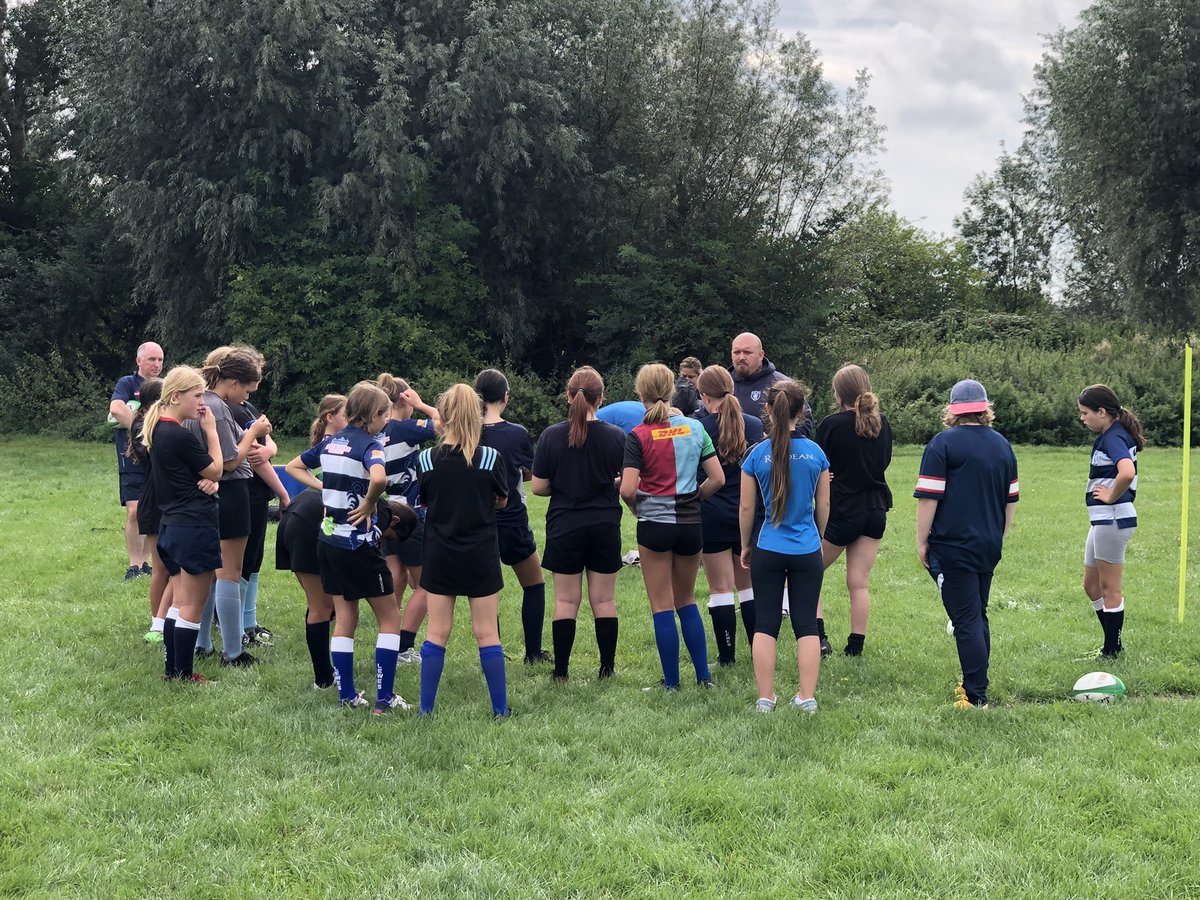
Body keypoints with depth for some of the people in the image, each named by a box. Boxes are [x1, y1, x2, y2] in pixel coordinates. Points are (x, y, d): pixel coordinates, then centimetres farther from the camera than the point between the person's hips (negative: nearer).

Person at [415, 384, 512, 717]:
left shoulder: (426, 460, -8)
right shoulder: (491, 458, -11)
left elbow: (423, 502, 6)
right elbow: (502, 500, 4)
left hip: (439, 556, 1)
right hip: (481, 557, -1)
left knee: (436, 634, 8)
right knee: (487, 634, 6)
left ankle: (426, 709, 10)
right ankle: (500, 709, 10)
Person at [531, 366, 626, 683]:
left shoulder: (551, 435, -8)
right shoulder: (616, 436, -6)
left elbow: (538, 487, -5)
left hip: (564, 528, -1)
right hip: (605, 527, 1)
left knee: (566, 602, 6)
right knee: (604, 601, 9)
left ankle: (561, 672, 9)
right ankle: (607, 669, 13)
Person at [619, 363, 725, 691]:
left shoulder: (637, 437, -11)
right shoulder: (695, 428, 0)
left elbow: (627, 490, -18)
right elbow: (717, 479, -1)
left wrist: (637, 508, 3)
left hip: (654, 524, -4)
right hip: (691, 524, 4)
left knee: (662, 606, 6)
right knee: (686, 601, 18)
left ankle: (672, 682, 9)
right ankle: (704, 676, 16)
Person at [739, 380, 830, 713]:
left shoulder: (757, 454, -8)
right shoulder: (815, 453, -4)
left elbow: (746, 507, -1)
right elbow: (824, 505, 6)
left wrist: (746, 546, 14)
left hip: (768, 551, -1)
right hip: (807, 551, 1)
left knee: (766, 624, 7)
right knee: (806, 624, 7)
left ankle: (765, 698, 8)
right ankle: (807, 696, 8)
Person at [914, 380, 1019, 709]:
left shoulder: (942, 444, -9)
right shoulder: (1002, 445, 11)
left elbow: (928, 498, -13)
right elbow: (1011, 500, 18)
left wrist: (922, 542, -4)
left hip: (952, 547, -6)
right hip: (989, 547, 6)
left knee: (967, 621, -5)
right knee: (979, 616, 18)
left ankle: (976, 696, -5)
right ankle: (976, 683, 26)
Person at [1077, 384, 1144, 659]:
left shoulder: (1113, 438, -17)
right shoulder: (1111, 435, 13)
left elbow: (1127, 472, -36)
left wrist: (1111, 497, -20)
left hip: (1113, 520, -11)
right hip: (1103, 521, 11)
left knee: (1109, 589, 1)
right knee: (1091, 585, 18)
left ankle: (1112, 651, 12)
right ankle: (1112, 645, 27)